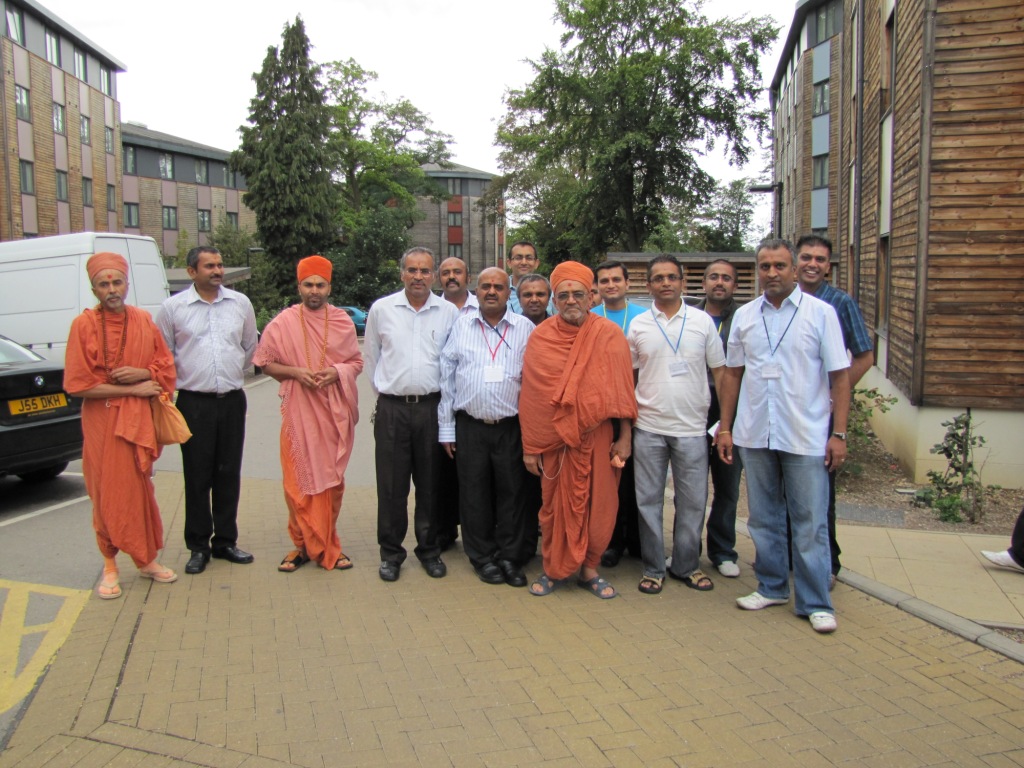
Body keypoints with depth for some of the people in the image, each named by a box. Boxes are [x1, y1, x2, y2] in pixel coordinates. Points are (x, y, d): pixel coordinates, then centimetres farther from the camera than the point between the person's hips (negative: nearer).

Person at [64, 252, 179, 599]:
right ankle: (110, 567, 17)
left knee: (140, 490, 9)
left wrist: (140, 373, -13)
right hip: (102, 420, -3)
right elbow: (78, 385, -10)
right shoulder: (84, 324, -6)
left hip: (139, 418, 3)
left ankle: (147, 560, 21)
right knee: (108, 493, 4)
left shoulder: (144, 321, 5)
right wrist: (134, 388, -12)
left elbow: (166, 368, 8)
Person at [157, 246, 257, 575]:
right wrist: (185, 375, 6)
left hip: (232, 400, 2)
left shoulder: (241, 303, 6)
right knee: (197, 476, 2)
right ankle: (198, 546, 13)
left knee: (229, 474, 8)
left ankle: (225, 541, 20)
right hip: (194, 402, -2)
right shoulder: (173, 307, -1)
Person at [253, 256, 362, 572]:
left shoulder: (342, 321, 6)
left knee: (332, 479, 6)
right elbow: (265, 363, 5)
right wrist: (295, 372, -12)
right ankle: (303, 544, 14)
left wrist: (337, 372, -9)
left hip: (334, 411, 2)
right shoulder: (283, 323, 1)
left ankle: (326, 544, 19)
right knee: (298, 480, 0)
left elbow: (356, 361, 11)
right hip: (298, 411, -1)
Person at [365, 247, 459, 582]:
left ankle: (429, 549, 23)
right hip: (392, 408, 0)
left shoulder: (448, 312, 2)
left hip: (432, 407, 1)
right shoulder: (381, 309, 2)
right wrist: (384, 393, 12)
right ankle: (390, 552, 18)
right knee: (391, 484, 4)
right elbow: (370, 356, 12)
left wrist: (443, 399, 7)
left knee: (431, 483, 8)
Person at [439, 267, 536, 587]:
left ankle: (510, 557, 18)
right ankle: (483, 557, 21)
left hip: (511, 426, -1)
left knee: (512, 493, 3)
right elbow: (447, 377, 8)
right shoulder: (462, 325, 7)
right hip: (469, 426, 1)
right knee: (474, 494, 6)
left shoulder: (525, 328, 4)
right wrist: (446, 427, 5)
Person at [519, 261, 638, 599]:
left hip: (598, 437, 0)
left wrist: (624, 437, -3)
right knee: (555, 507, 10)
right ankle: (553, 570, 28)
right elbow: (530, 394, 1)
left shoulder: (609, 335, -1)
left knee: (599, 507, 6)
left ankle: (589, 569, 26)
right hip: (554, 438, 0)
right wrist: (530, 447, 0)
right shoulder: (540, 337, 0)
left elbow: (622, 389, 1)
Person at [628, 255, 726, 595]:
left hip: (692, 427, 0)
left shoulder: (703, 321, 3)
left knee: (693, 501, 7)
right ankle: (653, 567, 20)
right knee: (649, 500, 7)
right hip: (648, 427, 0)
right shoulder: (638, 325, 4)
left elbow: (720, 372, 6)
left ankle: (686, 565, 23)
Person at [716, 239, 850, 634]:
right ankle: (771, 587, 29)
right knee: (763, 519, 13)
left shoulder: (821, 313, -2)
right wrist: (725, 427, 8)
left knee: (810, 523, 2)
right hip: (755, 434, 4)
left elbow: (840, 375, -2)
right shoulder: (744, 316, 7)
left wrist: (839, 433, -7)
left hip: (806, 437, -3)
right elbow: (733, 374, 12)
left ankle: (815, 603, 14)